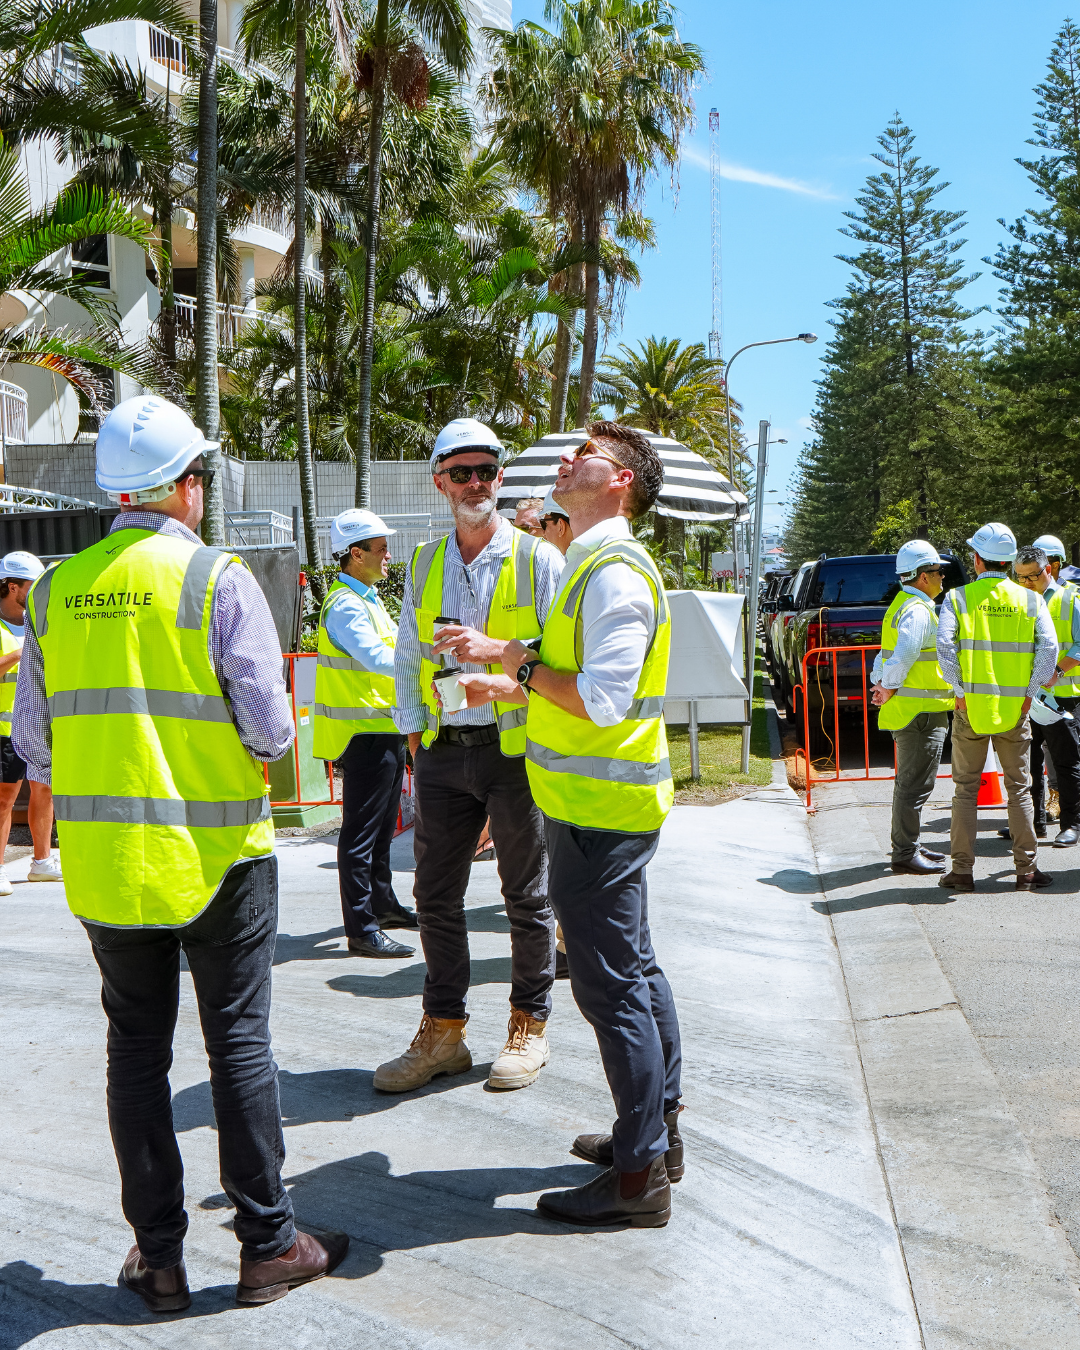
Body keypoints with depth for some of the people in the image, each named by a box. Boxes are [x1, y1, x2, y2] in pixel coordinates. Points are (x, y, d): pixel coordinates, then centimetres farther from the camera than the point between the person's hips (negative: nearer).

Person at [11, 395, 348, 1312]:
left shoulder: (57, 588, 3)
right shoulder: (219, 579, -10)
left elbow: (32, 741, 6)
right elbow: (270, 727, -13)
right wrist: (275, 736, 9)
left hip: (103, 855, 4)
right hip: (214, 850, -3)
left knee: (136, 1048, 11)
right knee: (239, 1043, 6)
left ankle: (158, 1256, 19)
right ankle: (267, 1246, 15)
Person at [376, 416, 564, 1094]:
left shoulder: (537, 559, -2)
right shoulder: (425, 563, 12)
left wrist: (495, 649, -19)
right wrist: (414, 730, 11)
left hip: (516, 750, -4)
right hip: (444, 752, 4)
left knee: (528, 897, 6)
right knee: (436, 896, 7)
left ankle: (530, 1026, 21)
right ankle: (442, 1033, 19)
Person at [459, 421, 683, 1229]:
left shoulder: (615, 573, -18)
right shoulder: (596, 566, 16)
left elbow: (604, 699, -27)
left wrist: (526, 667, -16)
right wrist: (510, 685, 17)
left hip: (597, 808, -11)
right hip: (613, 799, 11)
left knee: (610, 984, -5)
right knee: (634, 969, 18)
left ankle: (639, 1176, 4)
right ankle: (658, 1130, 31)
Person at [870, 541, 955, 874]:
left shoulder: (902, 605, 17)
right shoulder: (918, 612, -17)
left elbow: (887, 655, 19)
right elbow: (902, 657, -26)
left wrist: (881, 686, 9)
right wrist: (889, 692, -15)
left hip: (906, 710, 11)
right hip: (922, 711, -11)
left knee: (908, 781, 18)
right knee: (915, 784, -5)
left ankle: (905, 847, 27)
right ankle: (906, 854, -1)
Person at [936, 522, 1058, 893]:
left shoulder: (958, 598, -2)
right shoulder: (1030, 600, 3)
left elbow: (945, 645, -15)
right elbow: (1049, 648, -8)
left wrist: (960, 692, -9)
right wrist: (1029, 694, -3)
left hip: (971, 707, -1)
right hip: (1015, 708, 1)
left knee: (966, 788, 6)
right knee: (1019, 788, 9)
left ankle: (963, 870, 5)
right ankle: (1026, 869, 9)